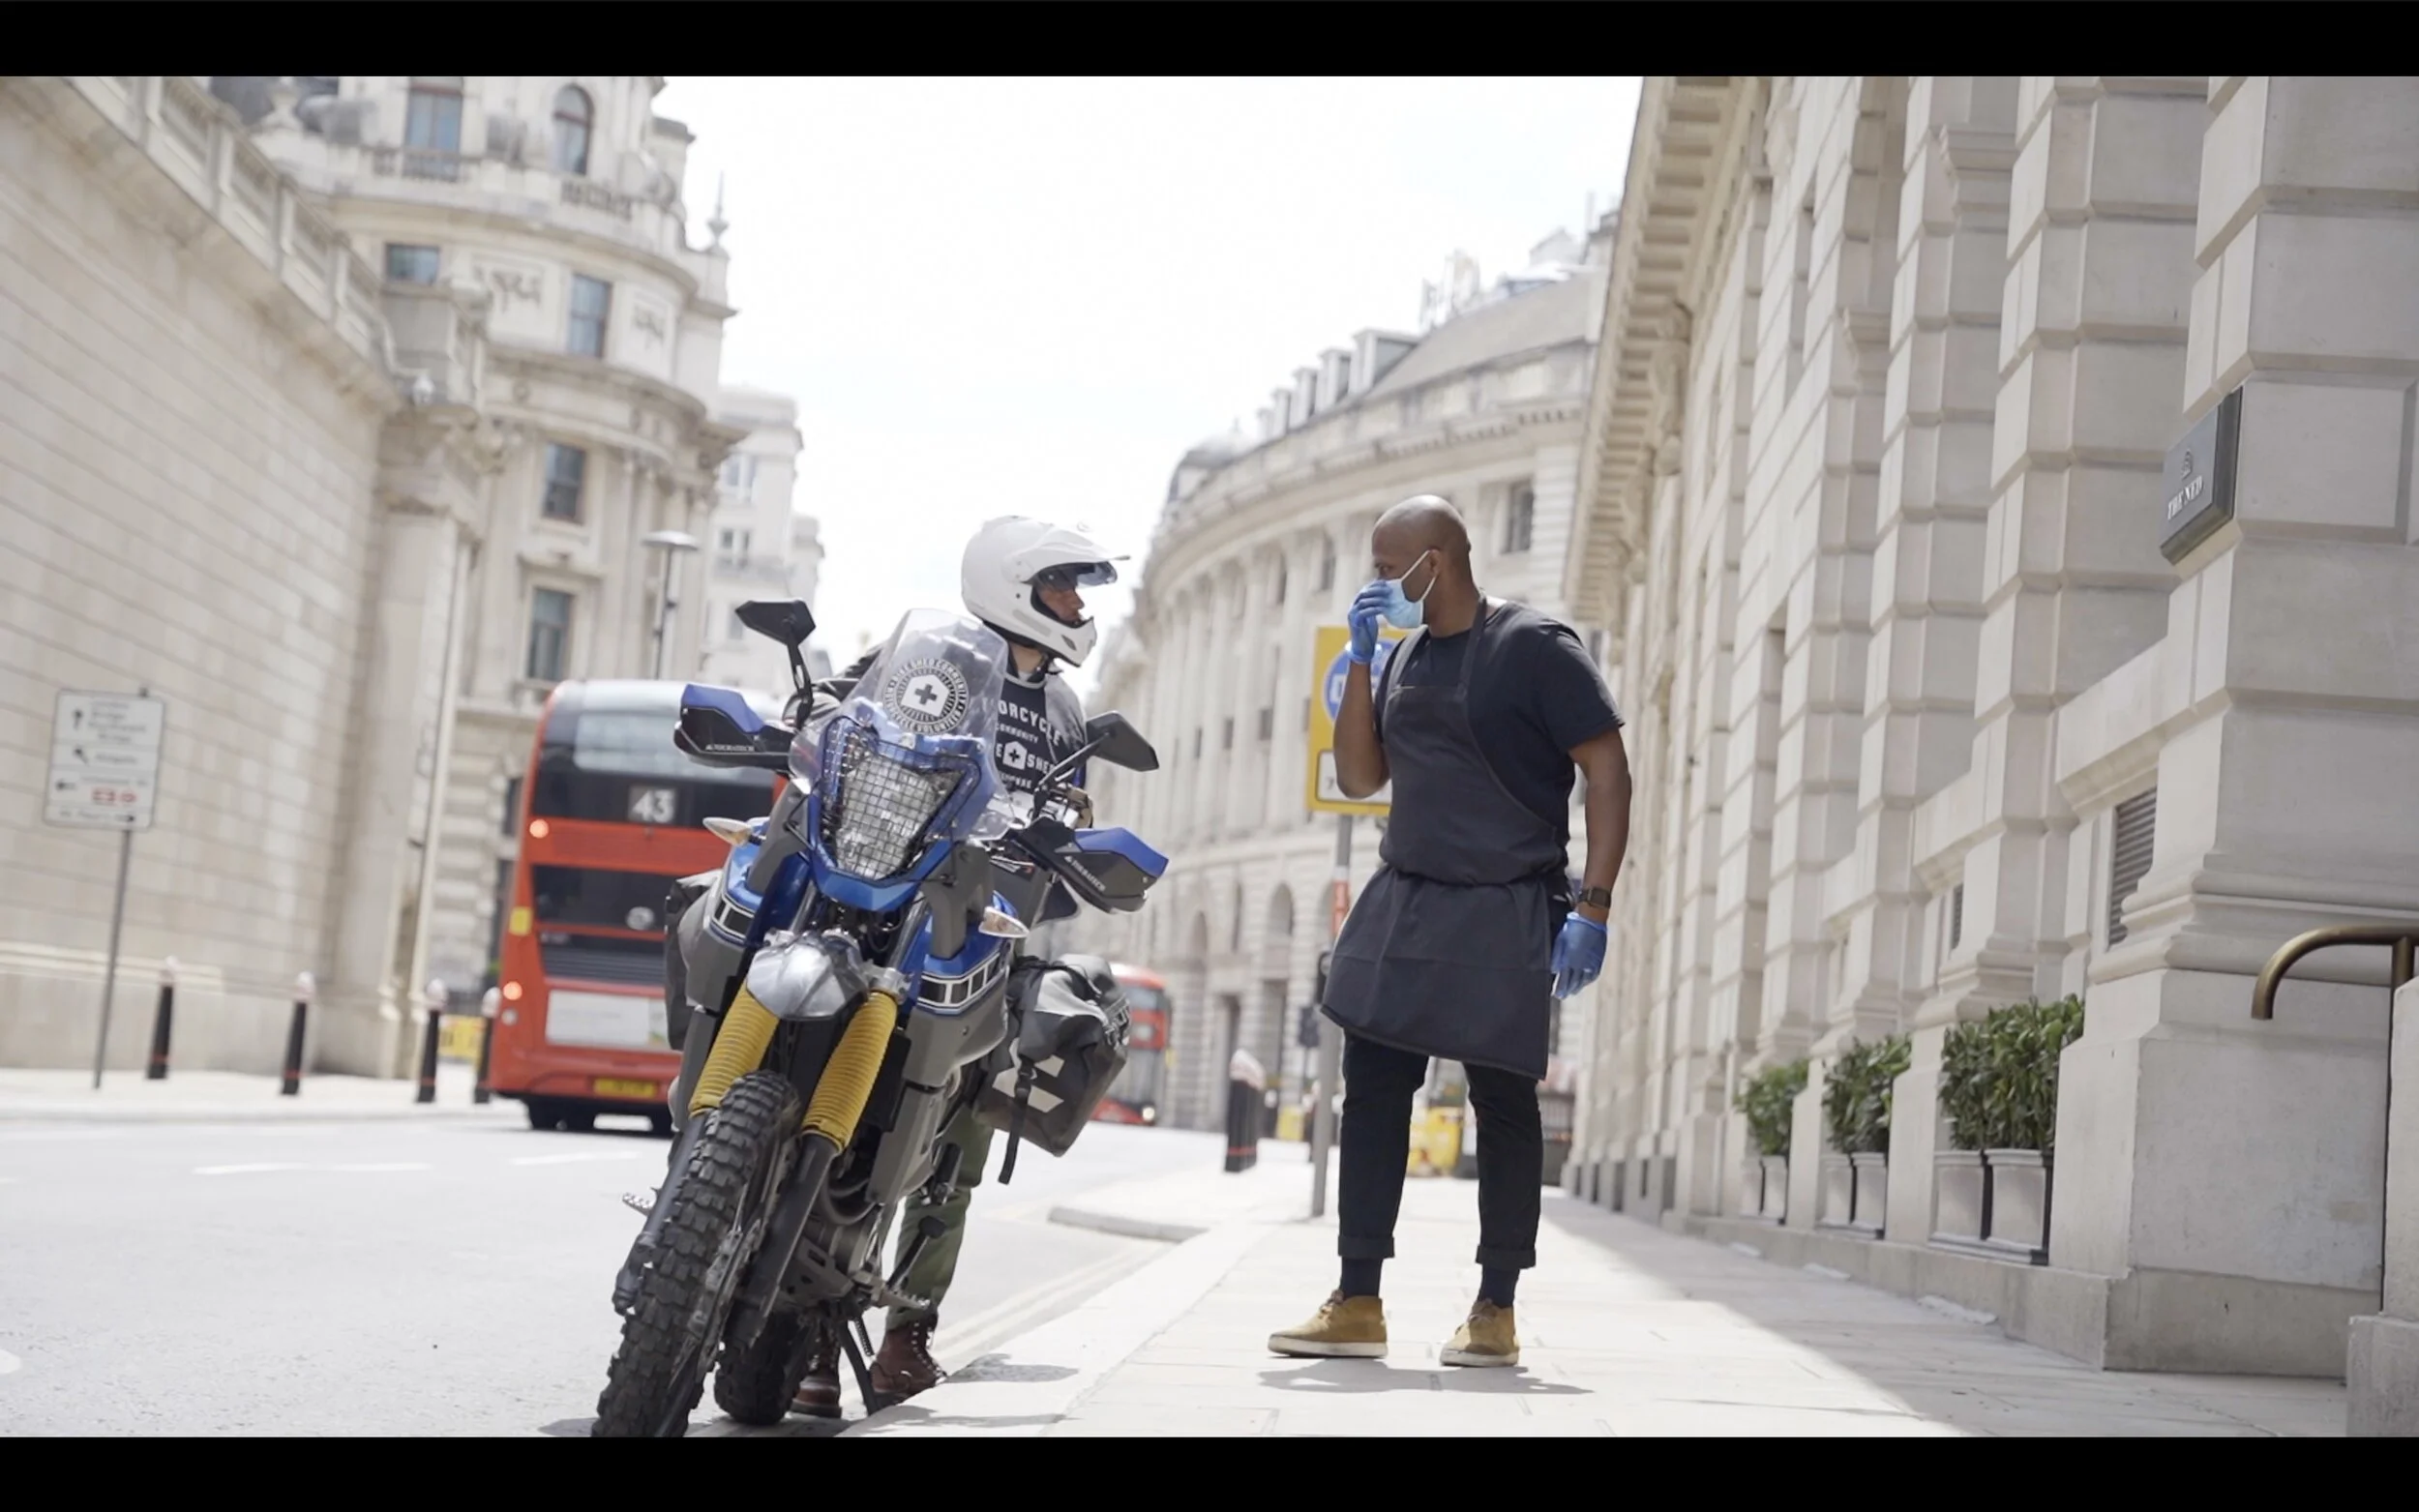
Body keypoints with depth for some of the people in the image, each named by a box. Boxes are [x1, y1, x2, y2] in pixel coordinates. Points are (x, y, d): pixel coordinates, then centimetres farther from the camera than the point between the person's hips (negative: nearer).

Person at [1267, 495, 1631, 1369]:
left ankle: (1495, 1313, 8)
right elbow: (1359, 779, 15)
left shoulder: (1534, 648, -8)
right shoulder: (1405, 657, 13)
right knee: (1371, 1094, 2)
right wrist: (1359, 661, 5)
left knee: (1503, 1105, 1)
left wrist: (1592, 906, -17)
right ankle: (1357, 1304, 7)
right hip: (1403, 903, 7)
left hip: (1504, 916, -7)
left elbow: (1608, 774, -10)